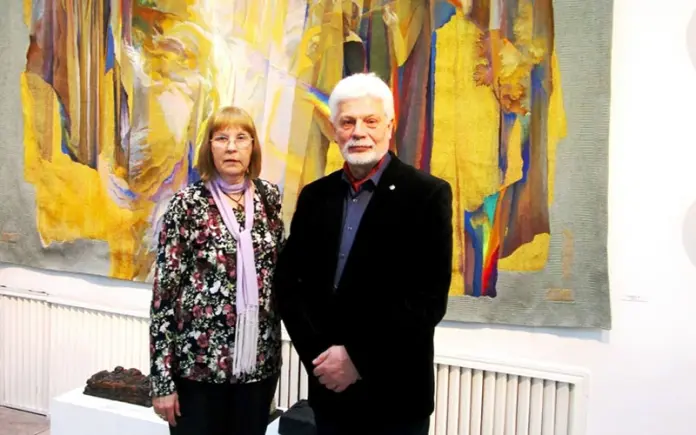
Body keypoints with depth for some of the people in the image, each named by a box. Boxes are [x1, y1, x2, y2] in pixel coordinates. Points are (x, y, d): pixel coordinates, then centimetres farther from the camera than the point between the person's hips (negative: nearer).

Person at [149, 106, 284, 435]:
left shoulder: (268, 197, 3)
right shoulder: (187, 204, -7)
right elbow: (164, 291, -8)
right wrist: (162, 379, -9)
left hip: (259, 360, 4)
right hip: (198, 361, -3)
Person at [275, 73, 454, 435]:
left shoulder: (428, 194, -9)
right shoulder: (315, 196, 5)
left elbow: (429, 299, -14)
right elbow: (288, 281, 3)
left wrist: (357, 357, -15)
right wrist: (318, 355, -9)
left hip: (394, 393, -3)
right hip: (328, 387, 4)